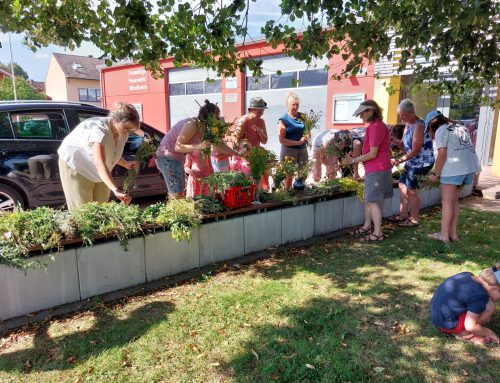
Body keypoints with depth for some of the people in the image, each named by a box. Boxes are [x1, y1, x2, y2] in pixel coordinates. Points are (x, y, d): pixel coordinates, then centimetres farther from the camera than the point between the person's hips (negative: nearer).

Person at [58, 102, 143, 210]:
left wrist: (125, 164, -7)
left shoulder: (123, 133, -9)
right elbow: (99, 164, -47)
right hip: (74, 166, -7)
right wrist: (116, 190, -57)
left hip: (97, 174, 7)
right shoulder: (99, 129, -33)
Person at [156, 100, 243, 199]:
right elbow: (178, 147, -23)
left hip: (176, 158, 9)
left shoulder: (204, 129, 5)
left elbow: (217, 144, 14)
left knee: (180, 192, 13)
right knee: (177, 194, -13)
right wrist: (199, 146, -32)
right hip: (168, 157, -9)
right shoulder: (192, 124, -21)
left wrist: (237, 154, 17)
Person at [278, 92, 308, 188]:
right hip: (289, 150, -5)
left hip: (302, 150, 5)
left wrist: (306, 138, 0)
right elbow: (282, 140, -13)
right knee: (288, 176, 0)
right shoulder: (283, 120, -7)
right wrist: (298, 142, -15)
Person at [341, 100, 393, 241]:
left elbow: (372, 154, -20)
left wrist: (353, 160, -14)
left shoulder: (375, 127, -18)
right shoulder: (378, 125, 13)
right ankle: (367, 227, 27)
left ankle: (378, 233, 4)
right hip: (375, 168, 10)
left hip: (376, 170, -10)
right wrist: (355, 158, 11)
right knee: (368, 199, 16)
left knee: (373, 201, -4)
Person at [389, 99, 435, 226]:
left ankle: (414, 219, 12)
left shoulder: (419, 126, -22)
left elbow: (415, 150, -24)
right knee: (403, 185, 13)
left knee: (412, 189, -2)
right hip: (412, 161, 9)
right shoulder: (408, 124, 7)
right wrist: (395, 141, -8)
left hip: (422, 162, -9)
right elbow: (405, 145, 11)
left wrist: (399, 160, -25)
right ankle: (403, 215, 26)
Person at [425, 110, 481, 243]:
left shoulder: (441, 130, 0)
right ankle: (453, 233, 19)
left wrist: (435, 174, -3)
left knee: (447, 201, 1)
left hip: (454, 168, -8)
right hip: (471, 166, 8)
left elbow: (442, 154, -10)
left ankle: (444, 235, 3)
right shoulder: (460, 127, 23)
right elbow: (467, 148, 15)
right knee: (454, 200, 16)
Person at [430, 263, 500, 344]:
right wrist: (489, 333, -3)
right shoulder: (480, 296, -21)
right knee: (490, 306, -10)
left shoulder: (467, 275, 0)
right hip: (448, 325, -8)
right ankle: (464, 333, 0)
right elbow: (470, 326, -21)